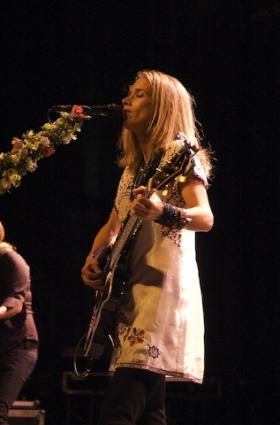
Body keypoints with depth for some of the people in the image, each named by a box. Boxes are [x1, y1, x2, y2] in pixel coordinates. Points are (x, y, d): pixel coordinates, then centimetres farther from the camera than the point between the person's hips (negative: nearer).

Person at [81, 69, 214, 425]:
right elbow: (113, 226, 29)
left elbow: (205, 218, -19)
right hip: (131, 289, 9)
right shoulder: (133, 165, 21)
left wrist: (162, 212, -39)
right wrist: (93, 259, 8)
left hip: (163, 286, -9)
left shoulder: (179, 153, -5)